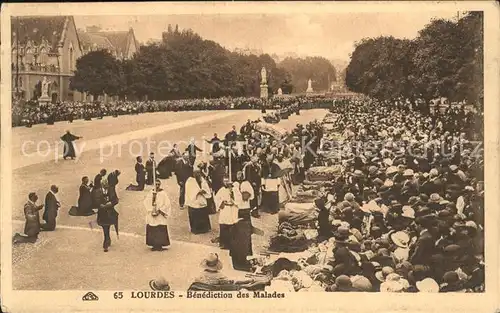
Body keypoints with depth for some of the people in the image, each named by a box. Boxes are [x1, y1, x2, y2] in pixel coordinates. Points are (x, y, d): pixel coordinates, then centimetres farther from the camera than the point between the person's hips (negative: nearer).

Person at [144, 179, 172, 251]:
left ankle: (160, 245, 2)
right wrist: (151, 211, -11)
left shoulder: (163, 193, -2)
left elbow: (167, 204, -7)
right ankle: (154, 245, 11)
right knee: (152, 231, 3)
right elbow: (146, 203, 2)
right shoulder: (150, 193, 6)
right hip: (151, 216, 3)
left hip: (160, 216, -3)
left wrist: (159, 211, -14)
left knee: (160, 231, -5)